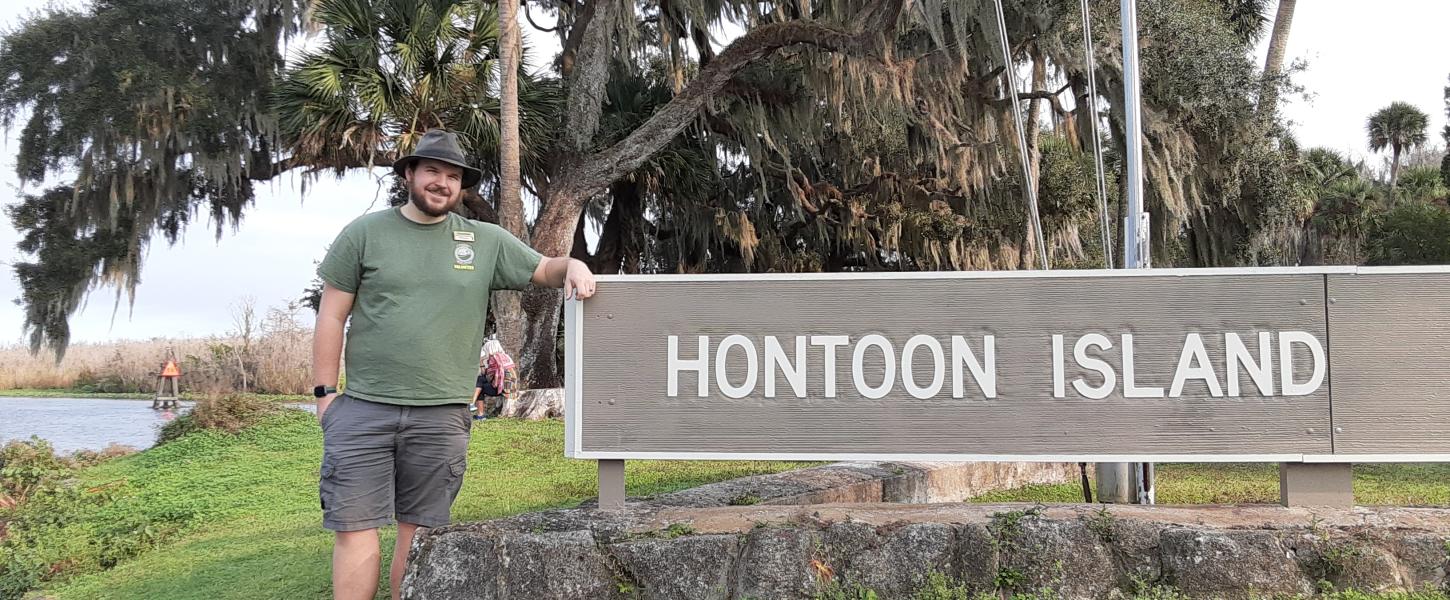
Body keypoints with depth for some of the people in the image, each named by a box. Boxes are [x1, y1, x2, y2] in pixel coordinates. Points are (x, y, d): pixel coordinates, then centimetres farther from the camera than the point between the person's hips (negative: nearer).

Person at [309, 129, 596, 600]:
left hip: (441, 415, 2)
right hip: (362, 410, -1)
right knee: (355, 527, -1)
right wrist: (325, 393, 0)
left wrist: (573, 265, -11)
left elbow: (543, 270, 14)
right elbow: (332, 317, 4)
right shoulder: (365, 233, 3)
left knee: (419, 530, 9)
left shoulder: (486, 241, 8)